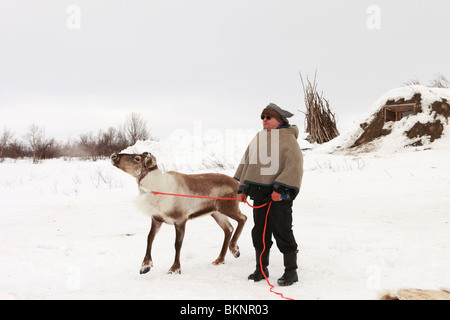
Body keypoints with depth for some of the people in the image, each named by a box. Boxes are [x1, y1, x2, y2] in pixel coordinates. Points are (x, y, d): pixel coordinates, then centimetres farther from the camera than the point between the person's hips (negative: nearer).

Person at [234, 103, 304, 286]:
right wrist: (243, 189, 16)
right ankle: (261, 268, 23)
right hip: (259, 193, 7)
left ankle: (291, 271, 7)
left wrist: (280, 188, -19)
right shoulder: (258, 138, 15)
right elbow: (247, 163, 20)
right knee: (260, 232, 11)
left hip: (280, 195, -6)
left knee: (282, 232, -4)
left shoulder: (287, 138, -5)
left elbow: (294, 166, -13)